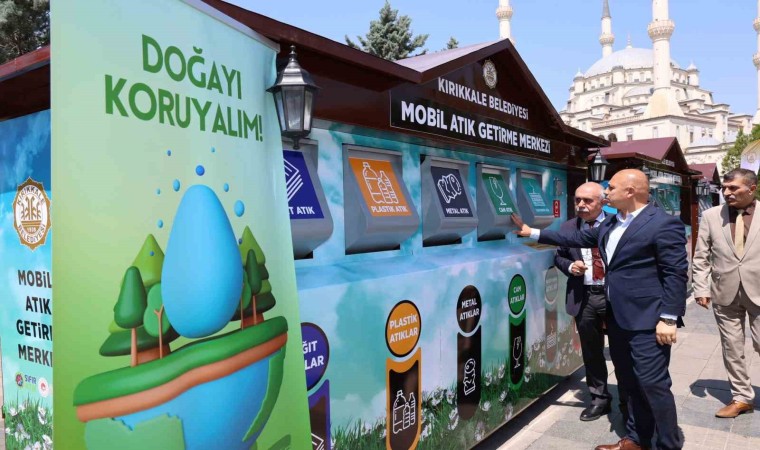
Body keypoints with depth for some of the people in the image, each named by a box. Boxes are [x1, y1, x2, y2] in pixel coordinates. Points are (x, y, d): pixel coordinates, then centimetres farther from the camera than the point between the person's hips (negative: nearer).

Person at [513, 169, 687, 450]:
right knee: (629, 382, 17)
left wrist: (668, 319, -19)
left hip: (647, 319, -8)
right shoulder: (610, 224, 12)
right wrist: (532, 232, 16)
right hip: (617, 317, 9)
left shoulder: (663, 224, -13)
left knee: (653, 383, -3)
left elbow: (675, 273, -15)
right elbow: (579, 238, 19)